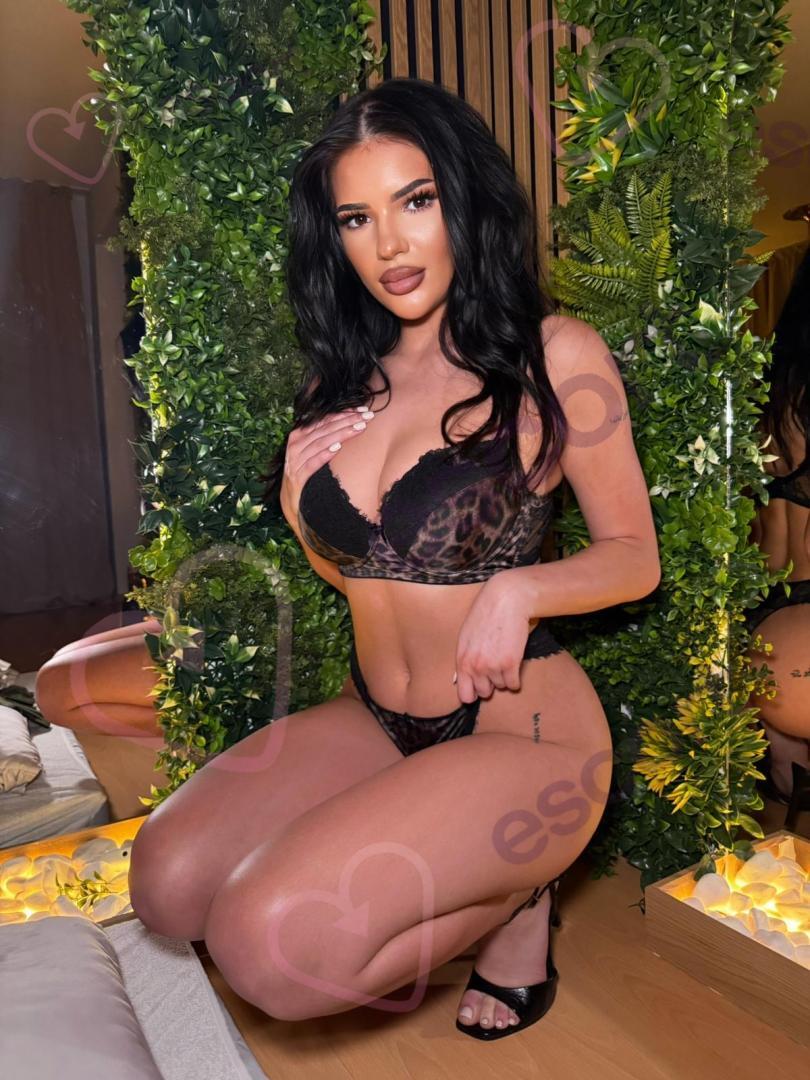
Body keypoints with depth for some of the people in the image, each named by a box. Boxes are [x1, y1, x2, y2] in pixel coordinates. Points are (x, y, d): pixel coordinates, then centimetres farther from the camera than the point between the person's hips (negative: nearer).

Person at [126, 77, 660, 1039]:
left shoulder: (553, 357, -10)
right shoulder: (345, 378, 6)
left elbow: (634, 557, -4)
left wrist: (518, 590, -23)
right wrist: (299, 506, -7)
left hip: (520, 732, -5)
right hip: (374, 717, 6)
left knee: (272, 949, -20)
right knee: (169, 883, -8)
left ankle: (511, 896, 8)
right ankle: (434, 887, 12)